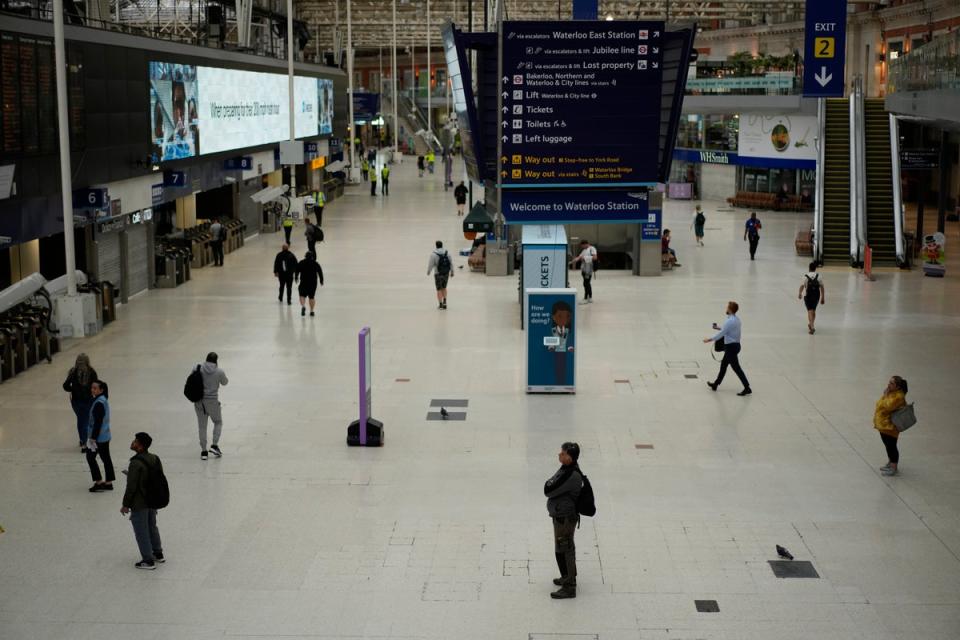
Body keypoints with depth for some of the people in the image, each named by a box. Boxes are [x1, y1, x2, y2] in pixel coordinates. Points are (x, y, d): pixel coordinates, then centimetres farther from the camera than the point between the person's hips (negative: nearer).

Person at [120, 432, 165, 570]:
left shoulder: (136, 463, -25)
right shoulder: (155, 459, 0)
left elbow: (131, 487, -22)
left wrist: (125, 505, -12)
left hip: (139, 504, -8)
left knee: (141, 532, 6)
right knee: (152, 527, 24)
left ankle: (148, 561, 13)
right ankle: (158, 554, 35)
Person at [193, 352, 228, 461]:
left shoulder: (198, 369, -4)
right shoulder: (219, 371, -8)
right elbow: (225, 382, 9)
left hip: (199, 401, 2)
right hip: (212, 401, -2)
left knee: (202, 426, 10)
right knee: (218, 422, 19)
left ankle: (203, 451, 12)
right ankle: (215, 445, 7)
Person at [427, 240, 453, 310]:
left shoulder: (433, 254, -13)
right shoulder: (447, 253, -1)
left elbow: (430, 264, -9)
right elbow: (451, 263, 3)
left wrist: (428, 272, 8)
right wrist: (452, 272, 14)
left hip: (438, 274, -4)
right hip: (446, 273, 4)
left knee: (439, 289, 7)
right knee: (444, 288, 21)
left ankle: (440, 304, 6)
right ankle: (444, 302, 14)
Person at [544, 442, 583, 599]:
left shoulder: (571, 476, -29)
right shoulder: (567, 468, 3)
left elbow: (548, 490, -24)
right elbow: (549, 484, 12)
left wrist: (548, 484, -7)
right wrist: (551, 485, -5)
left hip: (564, 518, -10)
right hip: (562, 515, 10)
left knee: (563, 551, -2)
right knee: (567, 548, 24)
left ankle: (569, 587, 7)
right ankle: (569, 577, 42)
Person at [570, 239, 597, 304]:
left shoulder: (592, 249, -8)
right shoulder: (584, 250, 17)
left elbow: (594, 257, -17)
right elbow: (580, 256, 13)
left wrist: (585, 258, -21)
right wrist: (576, 259, -9)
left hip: (588, 269, -9)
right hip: (584, 269, 9)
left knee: (586, 283, -8)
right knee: (587, 283, 13)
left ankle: (585, 299, -3)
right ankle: (590, 298, 20)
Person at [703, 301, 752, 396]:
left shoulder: (730, 321, -22)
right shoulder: (736, 319, 8)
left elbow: (721, 334, -18)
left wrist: (709, 339, -7)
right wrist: (719, 328, 30)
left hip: (731, 347, -10)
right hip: (735, 345, 10)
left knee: (736, 368, -6)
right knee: (723, 365, 19)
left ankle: (747, 388, -6)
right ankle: (715, 384, 30)